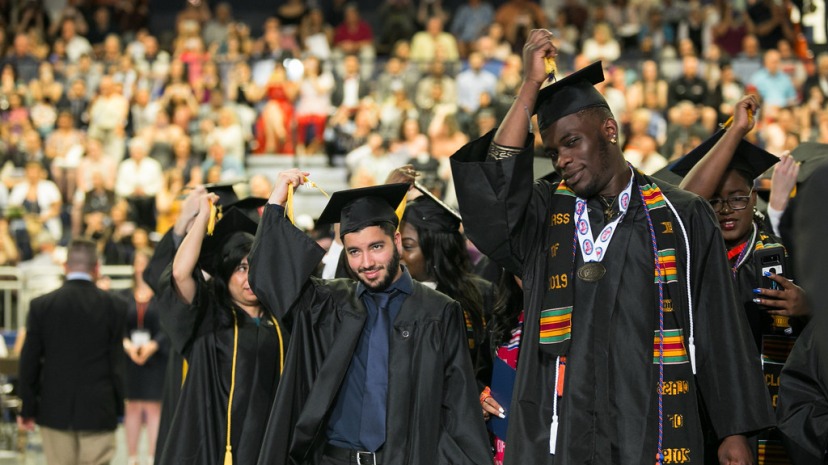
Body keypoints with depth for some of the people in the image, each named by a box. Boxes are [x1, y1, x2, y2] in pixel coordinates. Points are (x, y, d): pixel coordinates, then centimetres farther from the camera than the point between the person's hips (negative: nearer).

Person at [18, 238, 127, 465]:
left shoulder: (41, 306, -2)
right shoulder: (114, 306, -4)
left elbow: (29, 361, 0)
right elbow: (117, 361, -1)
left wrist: (28, 409, 8)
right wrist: (118, 408, 8)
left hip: (55, 410, 1)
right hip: (98, 412, -1)